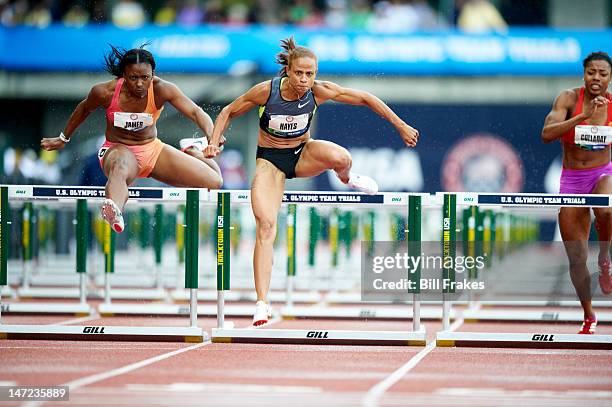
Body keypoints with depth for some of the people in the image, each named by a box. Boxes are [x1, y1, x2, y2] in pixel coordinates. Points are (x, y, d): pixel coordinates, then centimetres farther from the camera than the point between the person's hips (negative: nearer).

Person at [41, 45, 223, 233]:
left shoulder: (161, 89, -19)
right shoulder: (106, 92, -18)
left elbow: (195, 112, -28)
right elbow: (84, 109, 4)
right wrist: (63, 139, 19)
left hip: (152, 149, 3)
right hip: (117, 150, -3)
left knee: (214, 182, -6)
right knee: (121, 170, -45)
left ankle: (192, 150, 28)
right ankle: (113, 208, -80)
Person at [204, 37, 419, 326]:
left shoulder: (319, 91, -18)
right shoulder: (266, 91, -21)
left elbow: (365, 98, -6)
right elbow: (229, 112, -5)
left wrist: (401, 126, -3)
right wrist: (214, 141, -20)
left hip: (303, 154, 1)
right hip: (270, 160, -1)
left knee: (340, 158, -34)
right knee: (265, 226, -21)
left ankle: (347, 179, 7)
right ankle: (262, 303, -18)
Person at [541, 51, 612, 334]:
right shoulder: (569, 98, -9)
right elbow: (547, 134, -26)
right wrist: (583, 116, -33)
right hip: (571, 180, 1)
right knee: (576, 258, 2)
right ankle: (589, 317, 23)